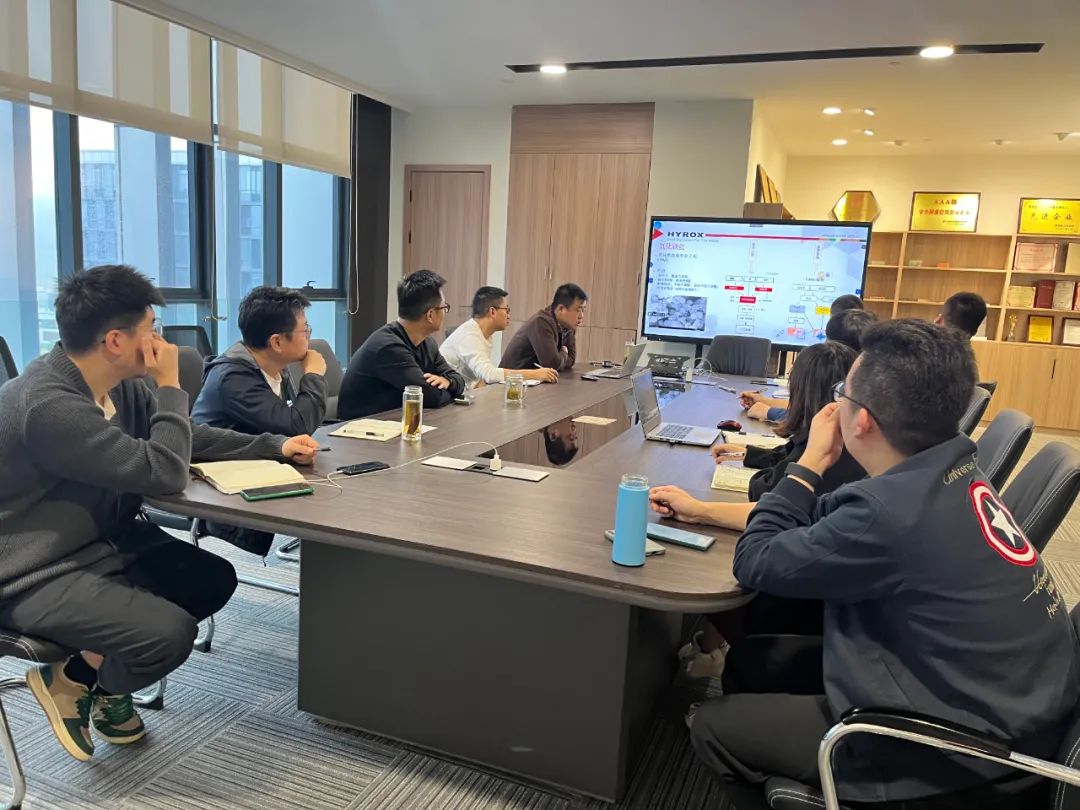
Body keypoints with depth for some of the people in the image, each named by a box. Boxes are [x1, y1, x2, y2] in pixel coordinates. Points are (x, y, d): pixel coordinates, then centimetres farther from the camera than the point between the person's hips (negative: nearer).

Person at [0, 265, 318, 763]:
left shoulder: (120, 384, -1)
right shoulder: (47, 405, -29)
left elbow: (190, 438, 12)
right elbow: (164, 473, -29)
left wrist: (274, 447, 3)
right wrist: (170, 386, -18)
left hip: (105, 541, 9)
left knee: (214, 579, 2)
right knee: (171, 633, -24)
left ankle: (92, 671, 13)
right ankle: (69, 682, 7)